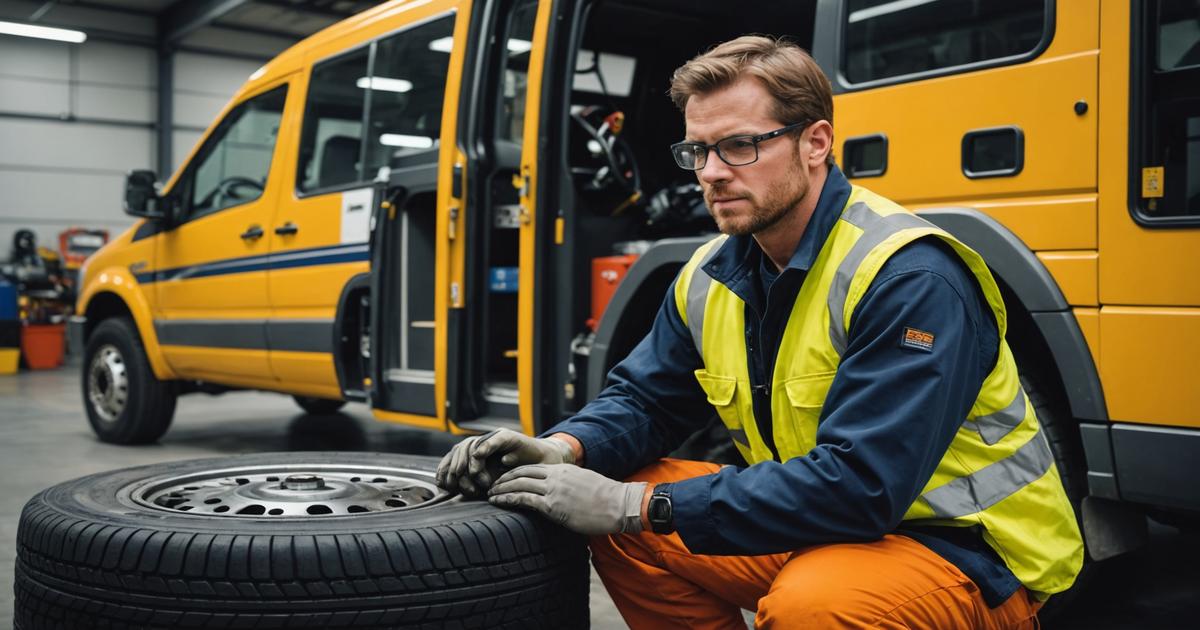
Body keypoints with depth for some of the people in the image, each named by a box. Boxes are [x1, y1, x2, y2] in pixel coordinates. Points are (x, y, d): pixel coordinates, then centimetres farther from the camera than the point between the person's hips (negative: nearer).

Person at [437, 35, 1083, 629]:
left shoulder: (909, 278, -25)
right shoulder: (712, 275, 0)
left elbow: (858, 485, -32)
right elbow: (641, 399, 9)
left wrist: (640, 507, -31)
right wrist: (564, 449, -15)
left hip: (965, 548, -7)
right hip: (822, 529, 7)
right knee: (619, 527, -4)